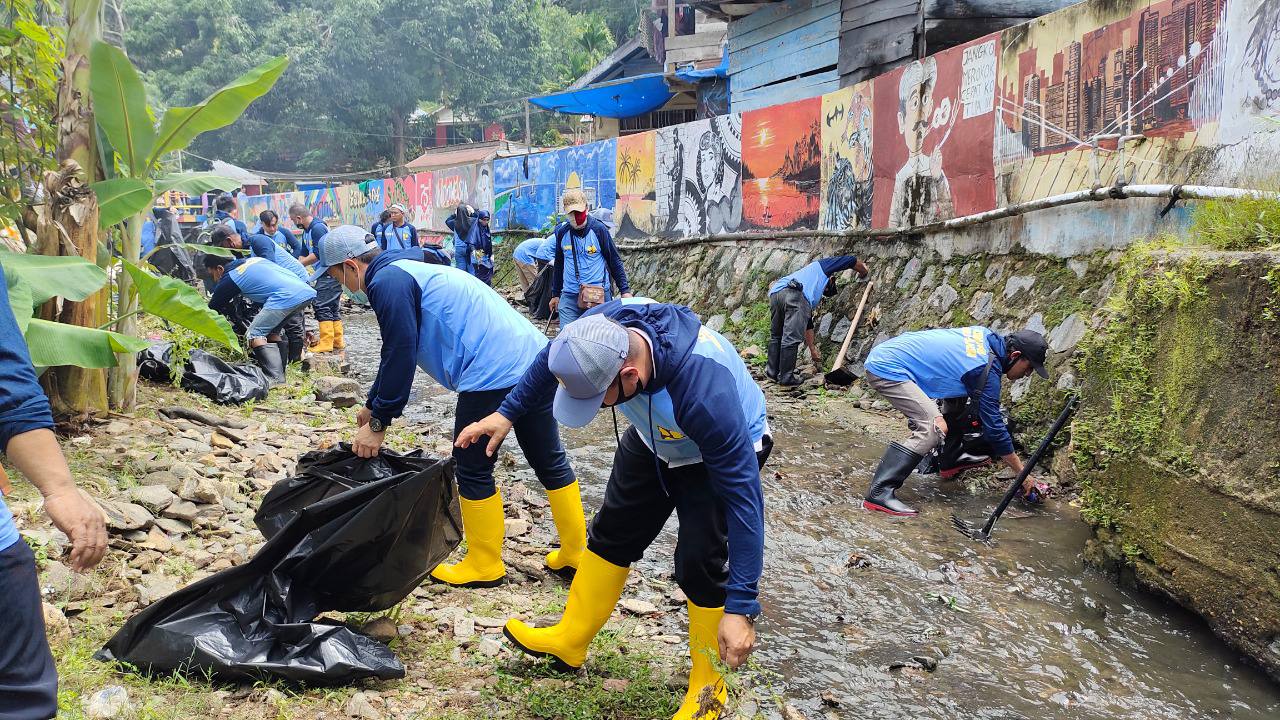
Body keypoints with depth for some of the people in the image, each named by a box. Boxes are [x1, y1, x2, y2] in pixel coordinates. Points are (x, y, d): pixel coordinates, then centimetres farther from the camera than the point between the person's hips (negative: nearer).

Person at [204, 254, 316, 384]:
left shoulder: (229, 279, 8)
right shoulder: (252, 260, 28)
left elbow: (213, 309, 18)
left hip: (286, 297, -8)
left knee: (254, 335, -1)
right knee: (269, 332, 20)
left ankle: (275, 378, -11)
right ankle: (280, 375, 14)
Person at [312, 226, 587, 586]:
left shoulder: (387, 281, -6)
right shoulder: (407, 269, 25)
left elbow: (400, 355, -10)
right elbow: (399, 350, 32)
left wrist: (378, 423, 0)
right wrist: (373, 404, 36)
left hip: (493, 372, -10)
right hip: (534, 355, 10)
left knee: (473, 469, 7)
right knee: (549, 460, 16)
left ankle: (484, 566, 20)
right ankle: (574, 553, 27)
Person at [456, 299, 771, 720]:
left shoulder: (705, 393, -47)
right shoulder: (600, 331, -31)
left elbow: (743, 496, -39)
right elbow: (553, 361, -4)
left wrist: (741, 607, -37)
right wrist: (507, 413, 3)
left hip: (722, 451, -6)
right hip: (654, 439, 6)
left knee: (699, 563, -13)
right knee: (612, 533, 12)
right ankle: (570, 641, 31)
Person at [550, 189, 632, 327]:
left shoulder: (599, 229, -4)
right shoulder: (562, 232, 5)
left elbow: (615, 262, 2)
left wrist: (625, 290, -1)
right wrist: (555, 294, 21)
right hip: (569, 296, 3)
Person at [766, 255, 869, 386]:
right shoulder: (822, 265, 31)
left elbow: (808, 324, 43)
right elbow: (850, 260, 29)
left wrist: (812, 349, 45)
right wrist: (863, 271, 49)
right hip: (795, 293, -7)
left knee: (776, 336, 19)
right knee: (791, 338, -4)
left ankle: (772, 372, 22)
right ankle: (786, 377, -2)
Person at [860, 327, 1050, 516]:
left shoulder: (985, 334, 9)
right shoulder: (987, 371, -14)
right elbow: (994, 428, -10)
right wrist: (1023, 474, -1)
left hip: (880, 354, 10)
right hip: (888, 368, -10)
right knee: (933, 429, -19)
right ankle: (879, 493, -25)